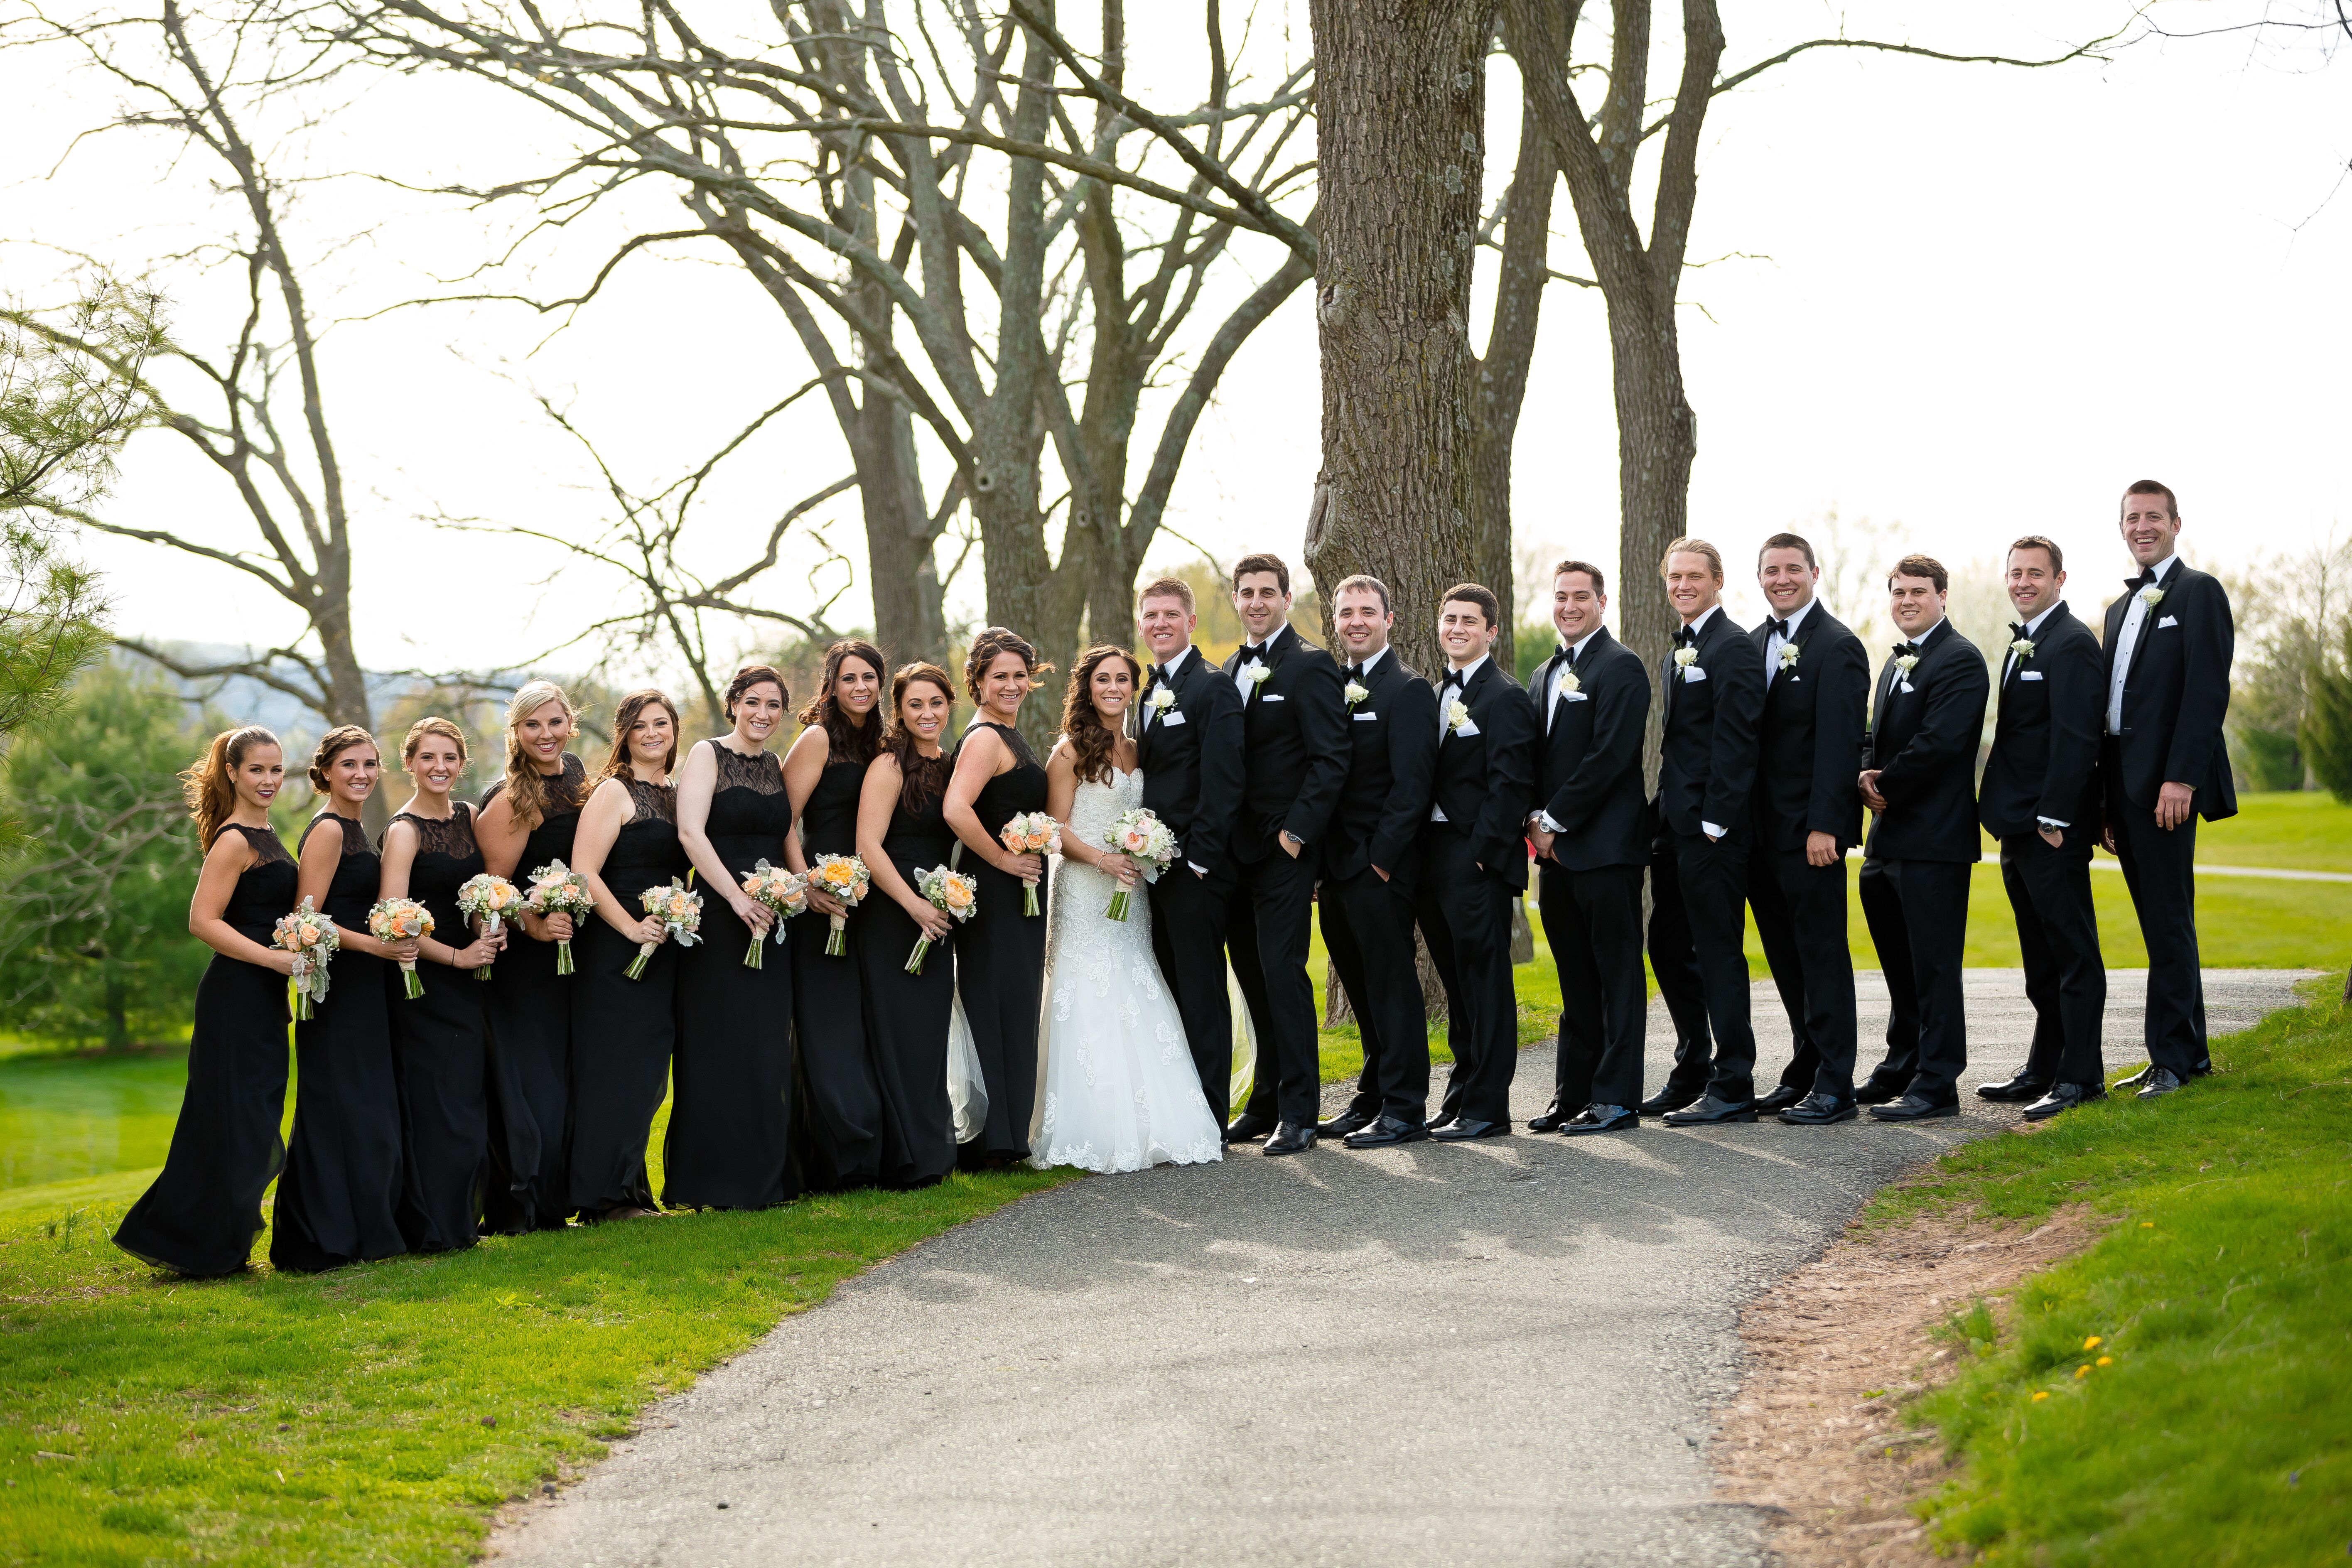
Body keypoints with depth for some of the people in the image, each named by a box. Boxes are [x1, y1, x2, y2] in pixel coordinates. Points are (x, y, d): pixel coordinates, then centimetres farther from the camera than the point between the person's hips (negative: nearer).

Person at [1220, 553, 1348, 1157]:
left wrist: (1297, 830, -18)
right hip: (1238, 851, 7)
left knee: (1282, 973, -8)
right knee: (1254, 978, 10)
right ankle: (1268, 1103, 17)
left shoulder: (1310, 666, -7)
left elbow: (1330, 759, -13)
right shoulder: (1231, 669, 16)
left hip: (1285, 849, -7)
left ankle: (1298, 1113, -4)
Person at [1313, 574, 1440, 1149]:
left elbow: (1411, 785, -14)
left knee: (1392, 988, -3)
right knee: (1363, 992, 13)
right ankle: (1373, 1098, 22)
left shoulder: (1409, 691, -8)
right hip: (1337, 871, 7)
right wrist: (1320, 864, 10)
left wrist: (1379, 861, -17)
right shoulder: (1333, 688, 15)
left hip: (1380, 870, -7)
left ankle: (1404, 1109, 2)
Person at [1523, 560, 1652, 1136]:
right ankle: (1574, 1093, 17)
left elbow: (1608, 757, -16)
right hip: (1557, 850, 8)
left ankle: (1616, 1098, -2)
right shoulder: (1546, 674, 19)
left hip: (1605, 846, -8)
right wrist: (1536, 821, 3)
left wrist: (1555, 821, -14)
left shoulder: (1621, 668, -8)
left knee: (1617, 974, -3)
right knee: (1575, 979, 12)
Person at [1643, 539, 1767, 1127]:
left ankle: (1733, 1089, -2)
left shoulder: (1732, 647, -11)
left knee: (1719, 953, -6)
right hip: (1676, 826, 10)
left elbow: (1735, 741, -17)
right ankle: (1692, 1073, 25)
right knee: (1669, 948, 14)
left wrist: (1714, 821, -20)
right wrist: (1665, 813, 15)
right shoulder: (1679, 651, 18)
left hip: (1712, 829, -10)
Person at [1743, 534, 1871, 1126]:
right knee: (1786, 958, 12)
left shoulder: (1837, 646, -9)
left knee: (1822, 955, -3)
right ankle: (1805, 1073, 21)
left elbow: (1838, 744, -15)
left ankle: (1835, 1085, 1)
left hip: (1810, 831, -7)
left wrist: (1824, 826, -20)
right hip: (1763, 829, 7)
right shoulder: (1754, 644, 14)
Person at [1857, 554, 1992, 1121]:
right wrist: (1869, 777, -1)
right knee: (1900, 966, 17)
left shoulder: (1960, 660, -11)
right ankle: (1901, 1069, 27)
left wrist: (1884, 785, -10)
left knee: (1933, 966, -6)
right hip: (1888, 840, 9)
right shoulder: (1896, 664, 20)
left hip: (1933, 840, -9)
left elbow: (1938, 742, -20)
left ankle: (1936, 1085, -3)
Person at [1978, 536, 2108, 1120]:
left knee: (2073, 952, -5)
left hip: (2053, 830, -10)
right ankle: (2044, 1069, 20)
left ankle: (2081, 1076, -2)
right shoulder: (2022, 644, 18)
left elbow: (2075, 739, -19)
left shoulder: (2072, 644, -12)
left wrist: (2054, 818, -21)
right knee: (2042, 956, 14)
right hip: (2020, 829, 10)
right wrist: (2010, 817, 15)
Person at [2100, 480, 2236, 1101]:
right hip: (2125, 788, 8)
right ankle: (2190, 1053, 17)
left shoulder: (2199, 592, -4)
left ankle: (2172, 1058, -4)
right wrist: (2106, 800, 14)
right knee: (2161, 924, 11)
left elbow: (2207, 690, -14)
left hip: (2165, 786, -8)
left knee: (2168, 921, -7)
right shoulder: (2122, 607, 21)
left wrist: (2180, 778, -21)